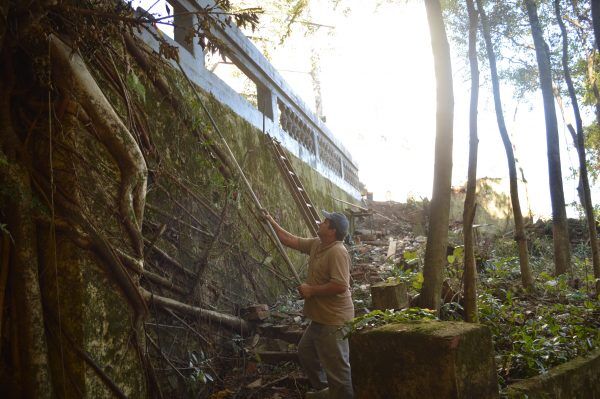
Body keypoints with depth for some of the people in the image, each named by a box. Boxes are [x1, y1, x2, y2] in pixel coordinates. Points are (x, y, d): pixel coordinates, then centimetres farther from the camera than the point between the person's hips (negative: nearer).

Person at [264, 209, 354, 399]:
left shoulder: (337, 252, -23)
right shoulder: (316, 244, 6)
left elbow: (340, 286, -30)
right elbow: (291, 240, 17)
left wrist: (311, 290, -20)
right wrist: (272, 222, 18)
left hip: (333, 320, -11)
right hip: (320, 317, 11)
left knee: (336, 366, -3)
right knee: (305, 353, 25)